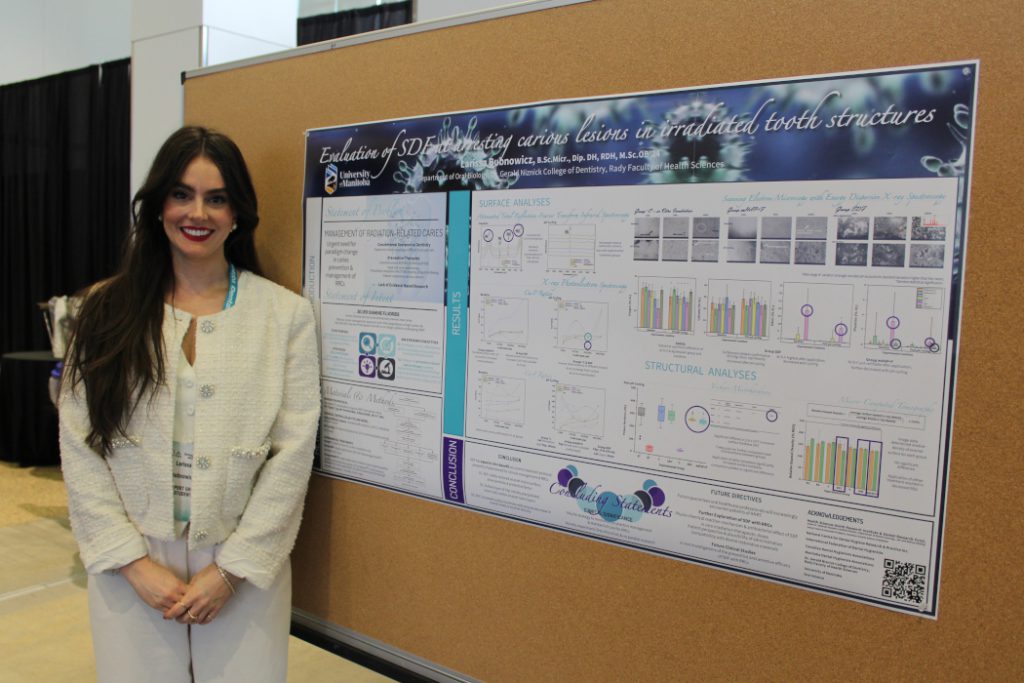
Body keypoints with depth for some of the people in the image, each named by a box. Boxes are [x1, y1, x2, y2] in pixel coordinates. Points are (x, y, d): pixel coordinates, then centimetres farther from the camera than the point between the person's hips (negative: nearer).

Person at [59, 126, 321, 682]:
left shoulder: (286, 314, -4)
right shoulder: (108, 311, 1)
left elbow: (292, 453, -7)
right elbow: (79, 447, -1)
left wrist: (230, 570, -9)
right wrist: (134, 562, -7)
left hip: (245, 568, -1)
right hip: (132, 571, 1)